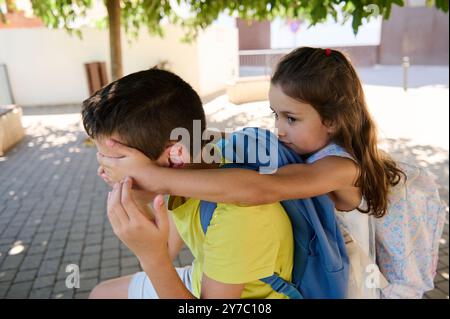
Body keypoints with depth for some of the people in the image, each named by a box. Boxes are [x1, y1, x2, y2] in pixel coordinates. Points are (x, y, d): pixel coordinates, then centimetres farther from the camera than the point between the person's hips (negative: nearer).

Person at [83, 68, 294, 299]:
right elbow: (167, 251, -5)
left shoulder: (238, 212, -37)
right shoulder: (185, 171, -16)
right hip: (202, 281, 6)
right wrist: (136, 203, -18)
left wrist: (151, 257, -38)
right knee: (101, 294, 17)